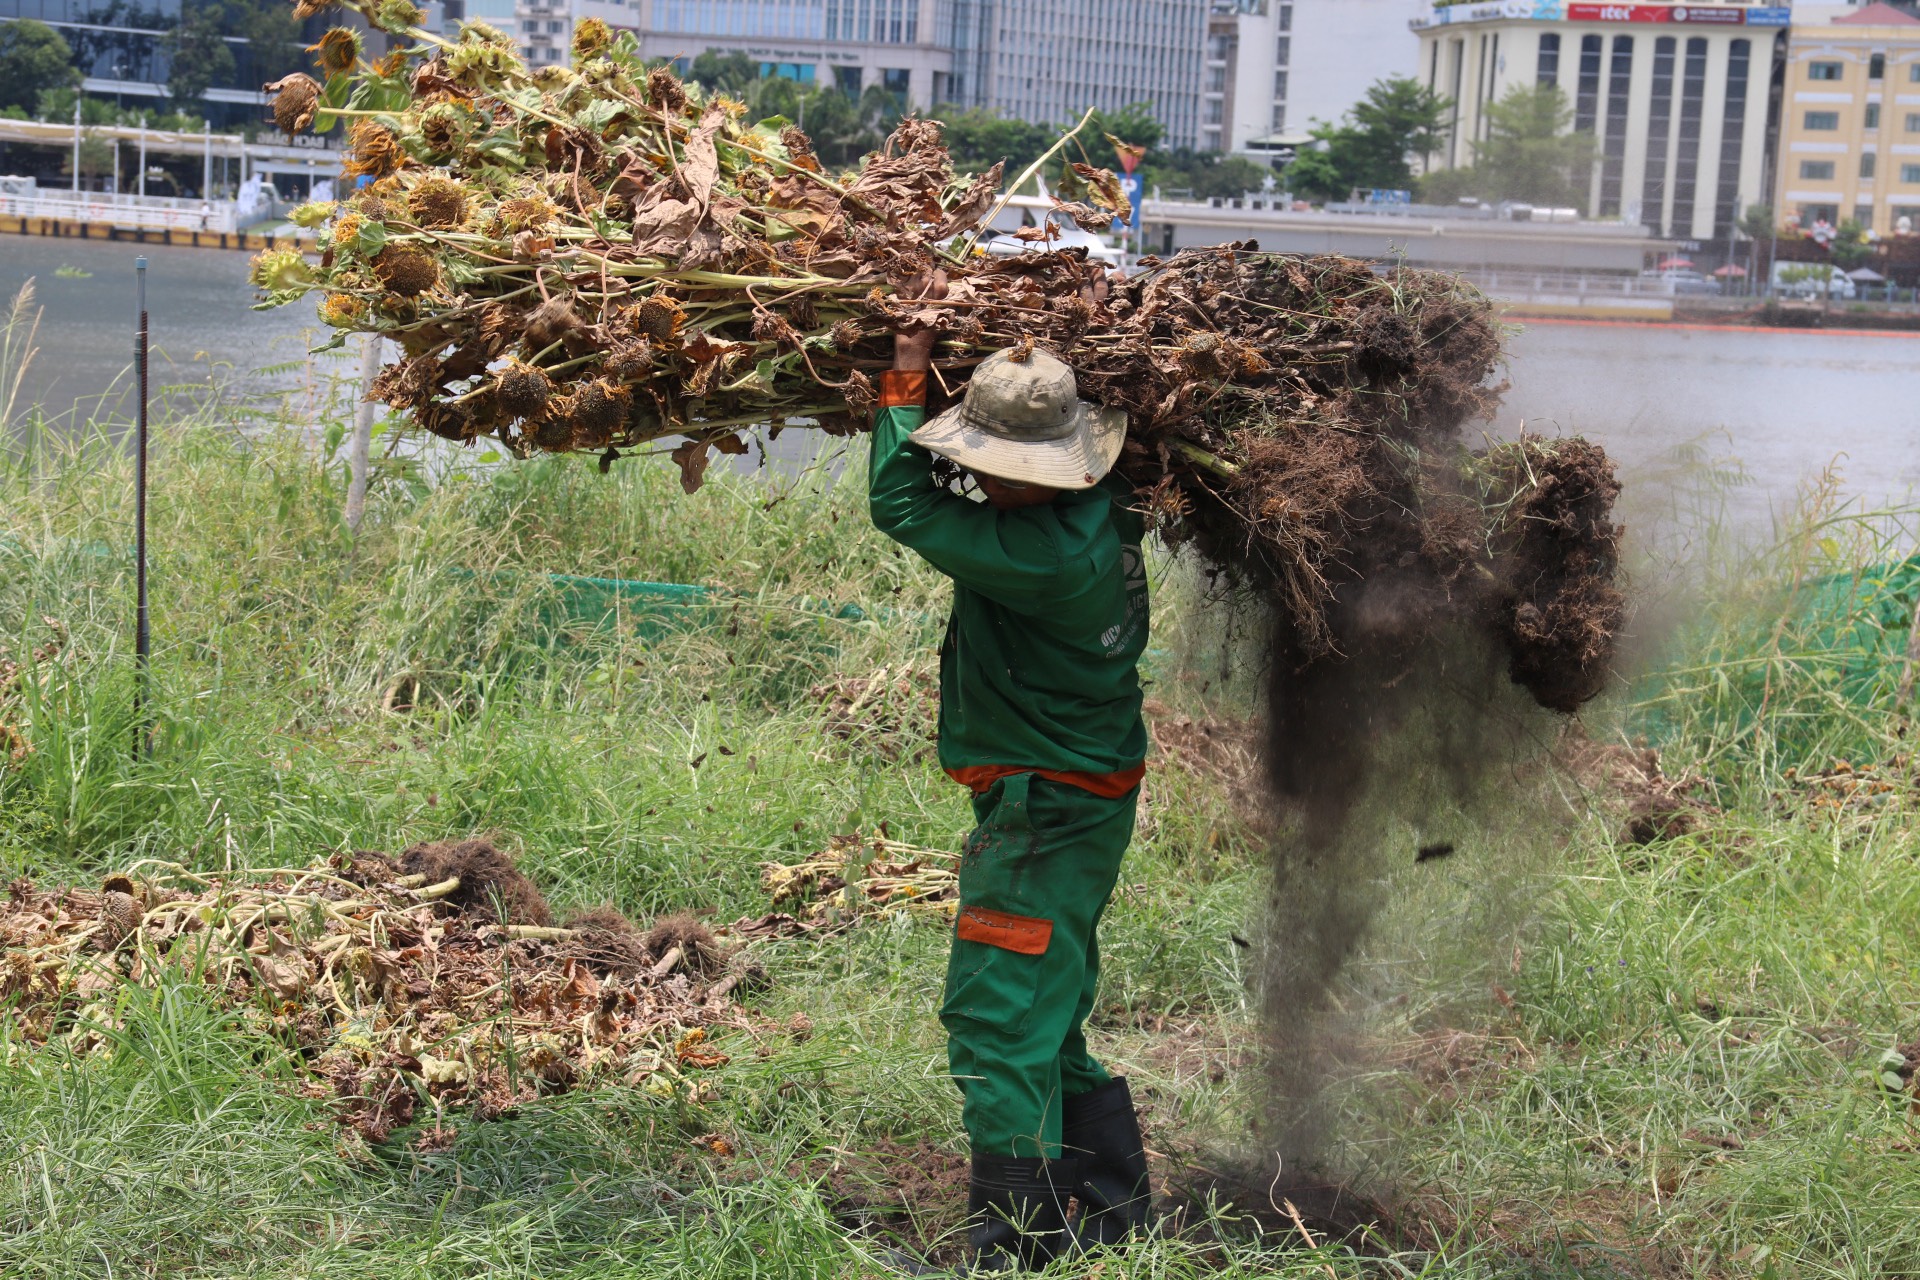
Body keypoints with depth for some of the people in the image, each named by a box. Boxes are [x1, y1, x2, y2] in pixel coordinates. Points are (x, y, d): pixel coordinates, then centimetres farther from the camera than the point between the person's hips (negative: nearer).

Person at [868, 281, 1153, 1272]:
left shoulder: (1052, 556, -28)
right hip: (1070, 803, 11)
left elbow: (901, 503, -21)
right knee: (1044, 1024, 20)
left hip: (1047, 812, -11)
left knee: (996, 1023, -6)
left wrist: (906, 376, -10)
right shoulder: (1100, 509, 2)